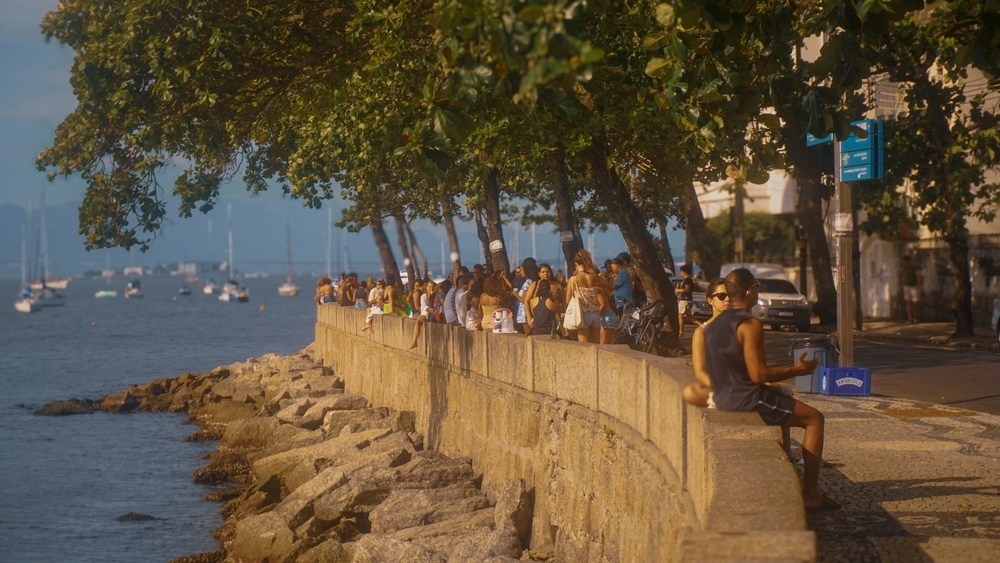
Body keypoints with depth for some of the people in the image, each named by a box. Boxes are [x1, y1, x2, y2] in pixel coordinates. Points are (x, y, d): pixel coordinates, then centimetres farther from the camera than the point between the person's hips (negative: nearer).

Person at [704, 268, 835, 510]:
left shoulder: (714, 324, 10)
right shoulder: (750, 325, -18)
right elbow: (758, 374, -21)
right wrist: (796, 370, -9)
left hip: (724, 398, 10)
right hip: (746, 398, -10)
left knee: (783, 411, 33)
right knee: (814, 418, 1)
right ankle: (811, 494, -1)